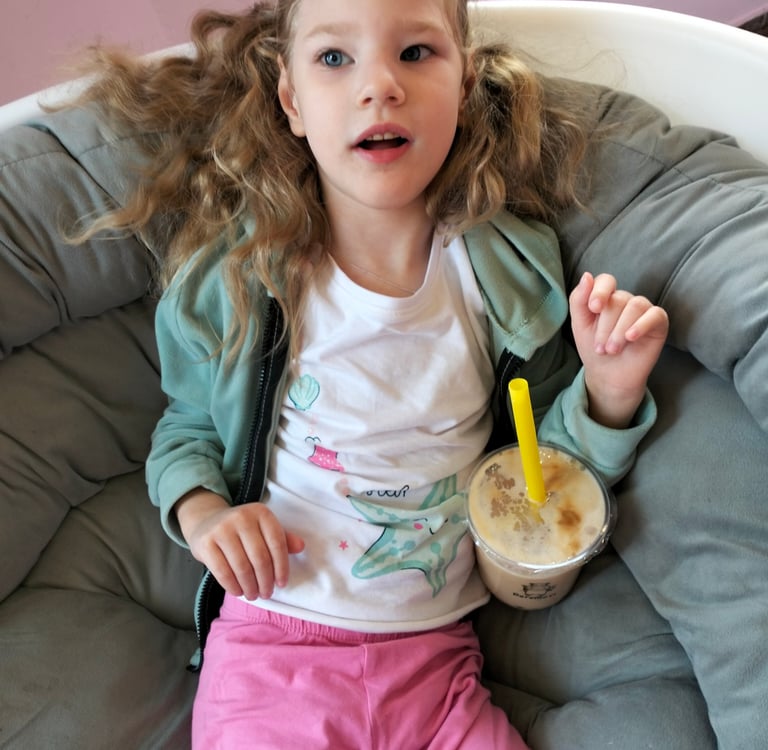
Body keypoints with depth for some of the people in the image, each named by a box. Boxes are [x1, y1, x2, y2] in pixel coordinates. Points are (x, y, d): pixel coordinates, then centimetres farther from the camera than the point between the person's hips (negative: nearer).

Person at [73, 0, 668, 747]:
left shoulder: (507, 269, -3)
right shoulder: (230, 279, -6)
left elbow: (544, 450, 7)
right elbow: (185, 428, 10)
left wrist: (610, 390, -13)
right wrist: (200, 510, -11)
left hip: (437, 657, 2)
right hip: (272, 649, -1)